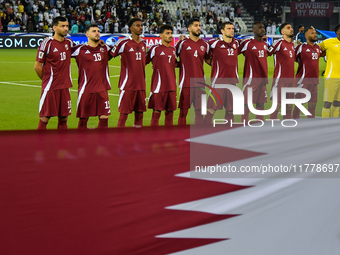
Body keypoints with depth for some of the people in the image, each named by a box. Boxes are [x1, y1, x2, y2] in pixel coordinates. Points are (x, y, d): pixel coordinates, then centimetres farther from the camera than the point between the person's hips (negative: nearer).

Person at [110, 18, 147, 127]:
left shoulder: (143, 43, 12)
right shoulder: (123, 43, -8)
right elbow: (110, 55, 0)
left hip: (141, 84, 6)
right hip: (127, 84, -6)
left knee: (139, 112, 8)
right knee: (124, 113, -4)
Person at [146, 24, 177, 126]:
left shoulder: (173, 49, 14)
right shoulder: (155, 49, -5)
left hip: (171, 86, 6)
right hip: (159, 86, -6)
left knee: (170, 112, 8)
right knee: (157, 112, -4)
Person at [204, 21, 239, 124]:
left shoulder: (236, 43, 10)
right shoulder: (215, 43, -6)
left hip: (232, 81, 5)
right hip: (218, 80, -5)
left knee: (230, 110, 8)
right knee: (211, 110, -6)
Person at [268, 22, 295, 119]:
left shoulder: (292, 44, 15)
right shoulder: (279, 43, -10)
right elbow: (267, 53, -10)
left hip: (290, 79, 7)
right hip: (280, 79, -7)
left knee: (289, 106, 10)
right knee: (277, 105, -5)